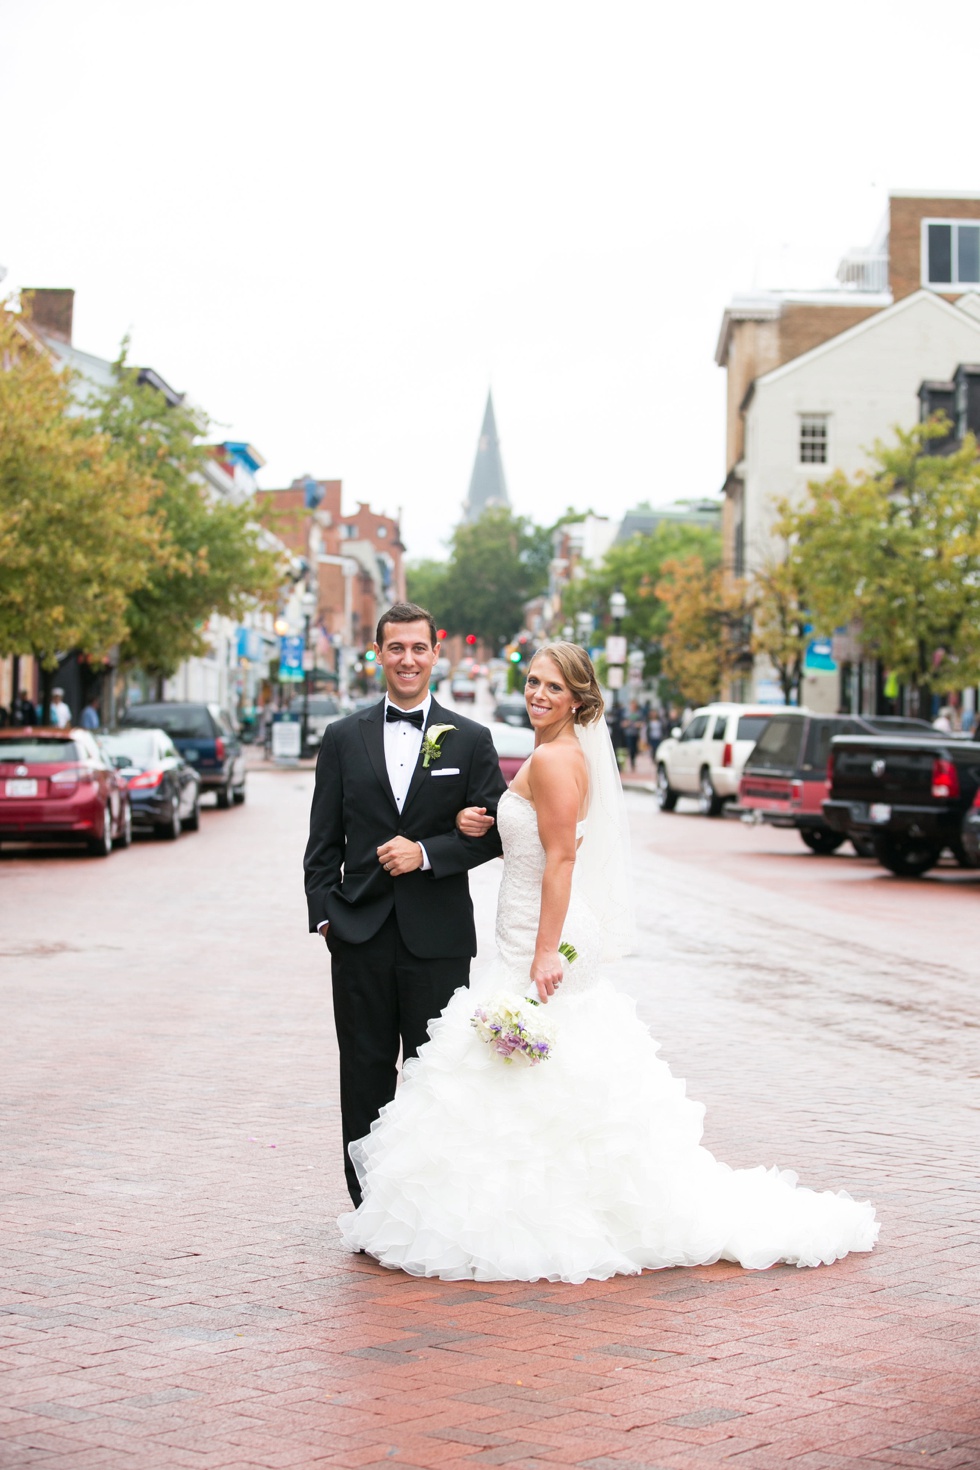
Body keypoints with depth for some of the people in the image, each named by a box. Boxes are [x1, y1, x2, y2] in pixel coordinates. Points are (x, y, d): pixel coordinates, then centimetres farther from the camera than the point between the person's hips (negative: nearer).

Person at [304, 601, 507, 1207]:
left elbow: (495, 832, 1)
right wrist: (324, 915, -1)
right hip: (362, 935, 1)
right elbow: (324, 843, 8)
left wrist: (426, 852, -12)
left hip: (438, 936, -1)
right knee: (365, 1077, 6)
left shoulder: (470, 739, 4)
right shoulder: (344, 737, 8)